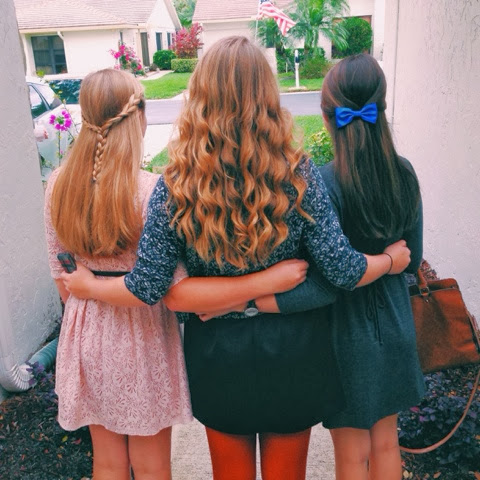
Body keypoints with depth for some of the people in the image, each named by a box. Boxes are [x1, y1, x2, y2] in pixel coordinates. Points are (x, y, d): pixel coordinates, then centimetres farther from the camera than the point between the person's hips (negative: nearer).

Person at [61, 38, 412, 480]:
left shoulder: (176, 186, -16)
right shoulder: (298, 176, -17)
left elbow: (147, 287, -13)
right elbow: (343, 271, -14)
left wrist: (89, 286, 6)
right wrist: (392, 259, 7)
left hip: (218, 357, 1)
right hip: (290, 354, 0)